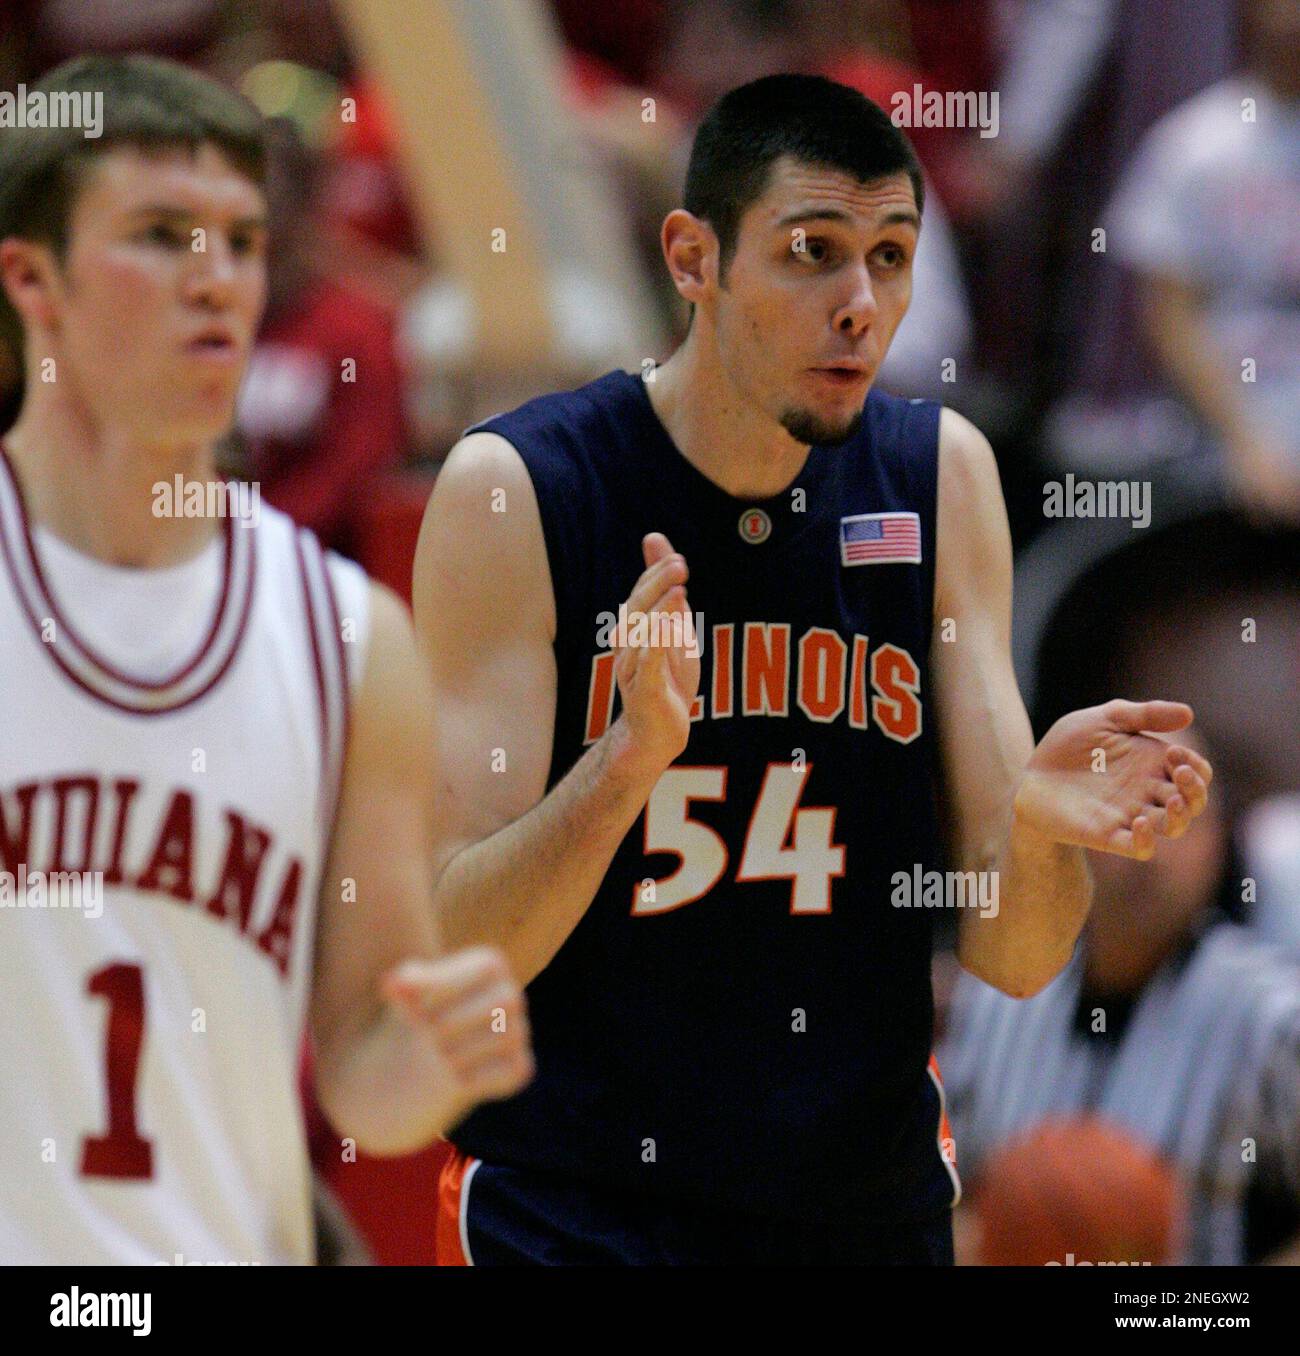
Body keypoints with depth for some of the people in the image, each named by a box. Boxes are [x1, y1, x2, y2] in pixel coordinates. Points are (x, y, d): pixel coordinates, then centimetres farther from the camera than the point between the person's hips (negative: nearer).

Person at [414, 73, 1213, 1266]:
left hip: (874, 1204, 4)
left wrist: (1040, 827, -23)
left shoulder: (941, 477, 0)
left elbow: (1013, 961, -2)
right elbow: (453, 952, -16)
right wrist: (629, 760, -32)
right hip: (572, 1210, -4)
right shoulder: (513, 488, -11)